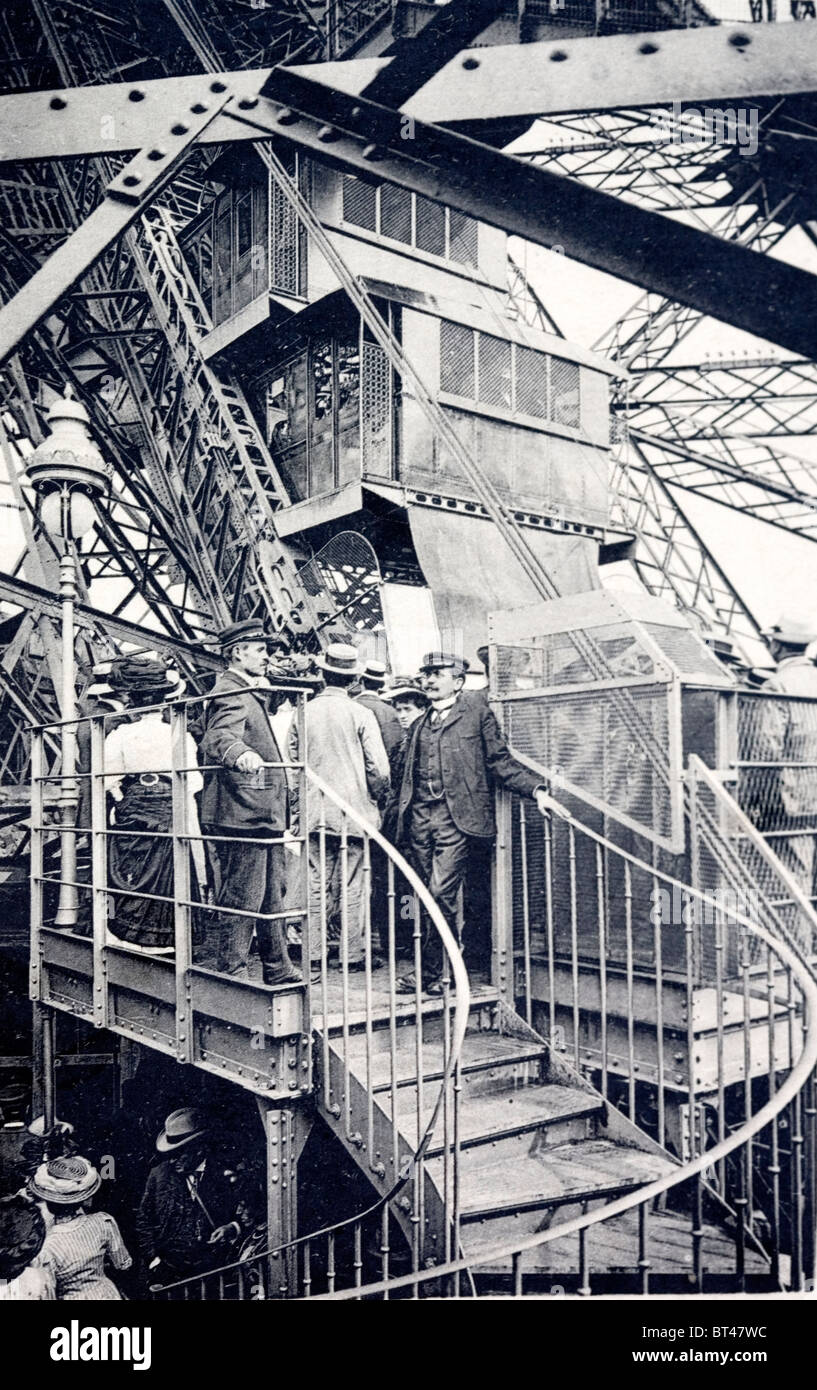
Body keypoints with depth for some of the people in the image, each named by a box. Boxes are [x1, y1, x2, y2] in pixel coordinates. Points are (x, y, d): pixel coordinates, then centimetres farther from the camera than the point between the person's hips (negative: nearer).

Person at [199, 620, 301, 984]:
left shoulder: (252, 693, 19)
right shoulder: (230, 694, -13)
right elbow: (219, 737, -35)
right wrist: (240, 755, -52)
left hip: (262, 814, 11)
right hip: (241, 814, -11)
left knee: (271, 898, 18)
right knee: (241, 899, -6)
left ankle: (277, 969, 29)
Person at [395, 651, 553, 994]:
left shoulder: (475, 708, 6)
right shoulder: (418, 725, 21)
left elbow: (499, 760, 3)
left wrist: (536, 789, -9)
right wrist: (400, 816, 11)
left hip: (455, 817, -5)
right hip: (419, 816, 5)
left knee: (441, 895, -11)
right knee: (430, 898, 6)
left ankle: (429, 972, -1)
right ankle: (435, 970, 15)